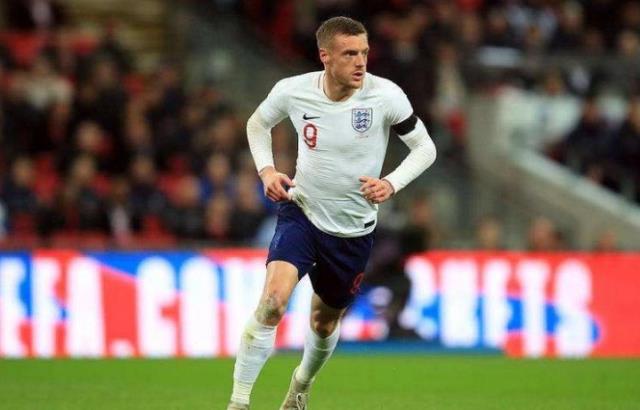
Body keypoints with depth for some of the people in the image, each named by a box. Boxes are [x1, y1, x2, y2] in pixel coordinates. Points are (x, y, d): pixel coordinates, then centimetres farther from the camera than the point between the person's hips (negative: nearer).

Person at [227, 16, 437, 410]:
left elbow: (425, 148, -6)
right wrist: (266, 170, -7)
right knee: (273, 299, -25)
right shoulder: (293, 91, -13)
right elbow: (258, 123, 9)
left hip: (354, 229, 1)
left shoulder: (386, 96, -18)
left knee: (325, 322, 16)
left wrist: (391, 183, -23)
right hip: (301, 212, -1)